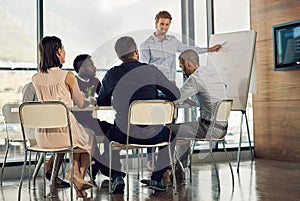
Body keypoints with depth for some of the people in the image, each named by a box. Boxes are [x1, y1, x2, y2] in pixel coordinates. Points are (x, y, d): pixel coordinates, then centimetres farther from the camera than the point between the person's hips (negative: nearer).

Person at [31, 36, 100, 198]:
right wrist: (92, 101, 26)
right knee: (89, 136, 29)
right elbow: (81, 104, 3)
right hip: (63, 133, -5)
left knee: (81, 133, 34)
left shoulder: (35, 78, 4)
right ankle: (79, 176, 23)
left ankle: (76, 177, 27)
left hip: (42, 136, 5)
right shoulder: (68, 76, -10)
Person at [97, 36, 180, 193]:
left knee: (107, 135, 35)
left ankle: (117, 177, 20)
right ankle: (156, 178, 24)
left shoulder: (112, 74, 1)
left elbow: (101, 102, 16)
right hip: (152, 134, -1)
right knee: (171, 134, 31)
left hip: (124, 134, 1)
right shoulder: (151, 70, -2)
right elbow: (175, 95, 5)